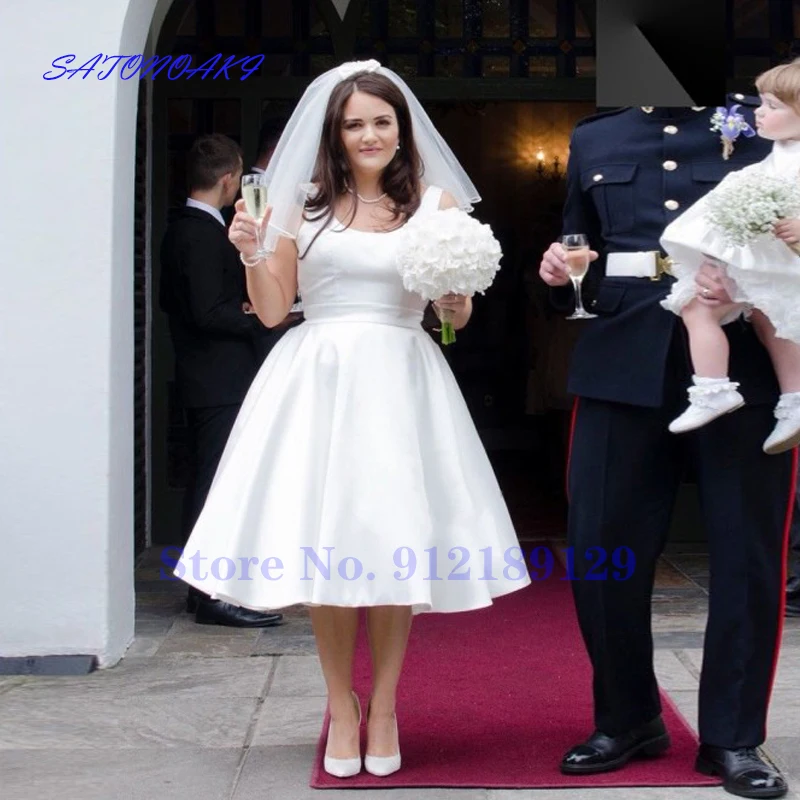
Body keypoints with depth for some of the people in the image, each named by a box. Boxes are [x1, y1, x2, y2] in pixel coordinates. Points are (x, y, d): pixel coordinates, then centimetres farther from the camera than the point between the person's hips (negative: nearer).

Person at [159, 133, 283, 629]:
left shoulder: (181, 227, 13)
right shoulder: (205, 233, -17)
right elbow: (209, 313, -22)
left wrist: (239, 307, 15)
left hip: (203, 378, 10)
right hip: (222, 378, -10)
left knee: (206, 483, 15)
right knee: (220, 484, -7)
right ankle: (216, 595, -4)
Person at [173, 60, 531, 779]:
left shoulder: (436, 202, 7)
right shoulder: (303, 203, 7)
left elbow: (458, 315, 10)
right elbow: (272, 311, 7)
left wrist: (457, 301, -12)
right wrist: (252, 256, -9)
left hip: (400, 384, 0)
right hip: (318, 382, 1)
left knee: (393, 548, 0)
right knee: (323, 550, 1)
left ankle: (383, 708, 17)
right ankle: (342, 705, 19)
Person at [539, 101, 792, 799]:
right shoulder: (595, 140, 18)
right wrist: (561, 271, 3)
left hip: (745, 370, -2)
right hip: (624, 370, 2)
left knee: (747, 557, 3)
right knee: (601, 552, 3)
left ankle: (733, 738, 18)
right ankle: (626, 719, 23)